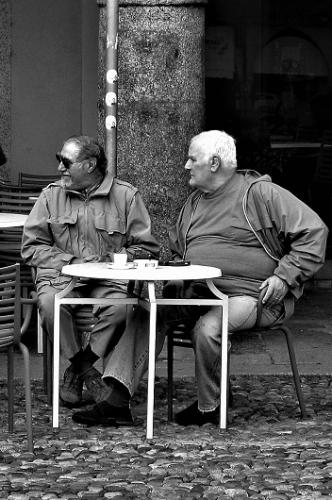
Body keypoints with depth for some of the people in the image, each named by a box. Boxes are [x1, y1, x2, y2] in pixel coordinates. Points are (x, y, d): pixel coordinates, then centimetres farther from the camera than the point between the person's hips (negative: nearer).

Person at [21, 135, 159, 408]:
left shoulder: (126, 195, 5)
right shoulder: (51, 195, 11)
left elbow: (146, 247, 5)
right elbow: (32, 246, 8)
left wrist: (110, 260, -11)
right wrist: (71, 262, -6)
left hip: (109, 278, -1)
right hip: (61, 275, 1)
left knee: (120, 307, -35)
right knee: (50, 303, -34)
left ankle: (77, 370, -13)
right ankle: (88, 373, -14)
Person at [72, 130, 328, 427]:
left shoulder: (261, 194, -4)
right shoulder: (195, 202, 20)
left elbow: (313, 232, -8)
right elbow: (177, 251, 32)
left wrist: (284, 277, -15)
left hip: (251, 295, -7)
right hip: (197, 290, 7)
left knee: (207, 327, -34)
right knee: (147, 311, -16)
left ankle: (209, 408, -10)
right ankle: (118, 400, -22)